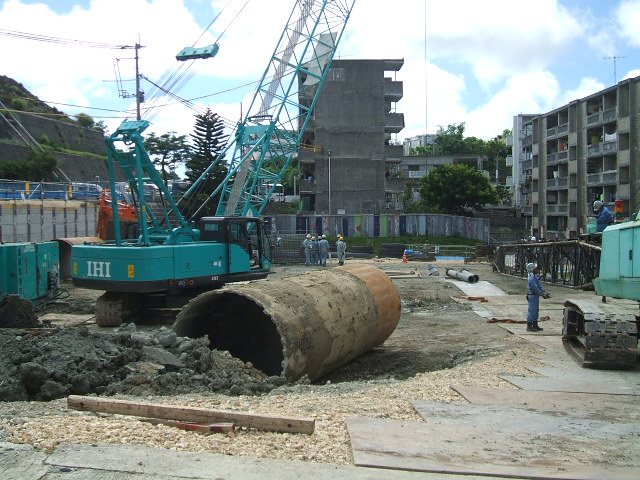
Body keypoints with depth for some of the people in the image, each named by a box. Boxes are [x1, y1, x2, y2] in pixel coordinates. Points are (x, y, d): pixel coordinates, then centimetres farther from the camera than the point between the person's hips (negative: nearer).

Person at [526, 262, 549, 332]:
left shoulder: (534, 277, 15)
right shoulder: (531, 278, -18)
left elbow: (539, 286, 13)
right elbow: (536, 289, -21)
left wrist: (544, 292, 0)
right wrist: (543, 294, -15)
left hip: (536, 296, 10)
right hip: (533, 296, -10)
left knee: (535, 311, 14)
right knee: (531, 311, -6)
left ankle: (535, 326, 20)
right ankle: (529, 327, -2)